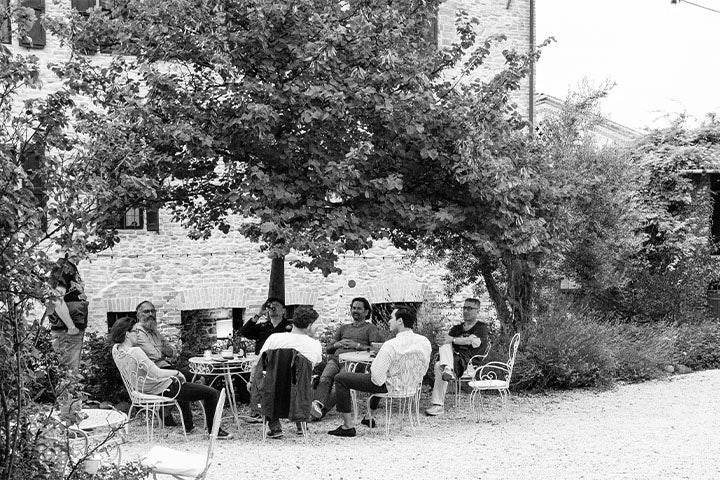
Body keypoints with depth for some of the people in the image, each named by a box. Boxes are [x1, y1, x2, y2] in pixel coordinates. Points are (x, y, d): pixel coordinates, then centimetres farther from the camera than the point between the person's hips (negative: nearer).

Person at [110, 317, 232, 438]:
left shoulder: (117, 349, -4)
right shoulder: (135, 352, -32)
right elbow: (156, 373, -31)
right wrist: (176, 372, -17)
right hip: (163, 389, -10)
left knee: (181, 382, 43)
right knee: (212, 393, -3)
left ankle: (188, 425, 45)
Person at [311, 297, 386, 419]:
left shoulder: (370, 328, 18)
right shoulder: (343, 328, 33)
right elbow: (328, 349, 29)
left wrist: (357, 345, -6)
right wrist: (337, 344, 7)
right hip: (336, 358, 4)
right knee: (325, 378, -30)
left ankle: (323, 409, -44)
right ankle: (318, 403, -49)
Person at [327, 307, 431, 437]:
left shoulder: (390, 345, -31)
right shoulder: (425, 342, -11)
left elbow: (377, 377, -27)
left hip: (387, 386, -8)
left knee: (340, 379, 5)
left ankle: (348, 426, 7)